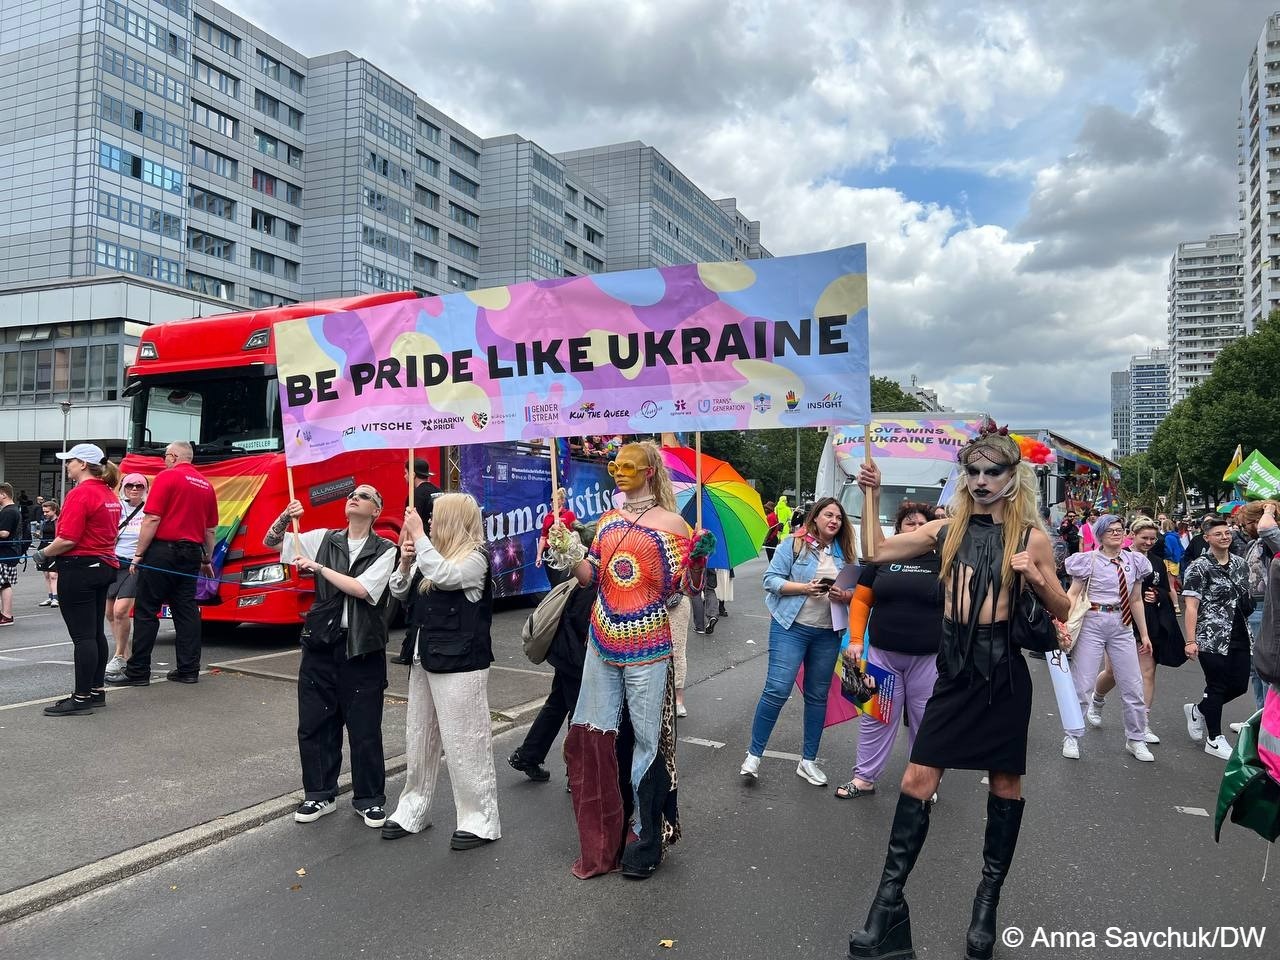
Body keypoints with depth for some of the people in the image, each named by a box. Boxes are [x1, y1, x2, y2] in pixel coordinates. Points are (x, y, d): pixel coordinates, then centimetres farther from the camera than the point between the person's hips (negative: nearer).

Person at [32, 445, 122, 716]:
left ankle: (81, 698, 1)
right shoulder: (109, 494, 11)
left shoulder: (80, 493, -16)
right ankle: (97, 691, 21)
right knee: (96, 632, 14)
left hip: (79, 569, -9)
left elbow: (68, 539, -21)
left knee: (82, 635, -5)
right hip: (104, 566, 9)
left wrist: (43, 554, -5)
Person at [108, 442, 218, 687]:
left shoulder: (167, 477, -7)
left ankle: (138, 671, 3)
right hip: (192, 553, 6)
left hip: (163, 550, -6)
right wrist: (207, 560, 22)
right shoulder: (206, 485, 13)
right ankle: (189, 669, 9)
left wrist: (138, 555, -8)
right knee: (187, 611, 8)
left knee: (146, 611, 1)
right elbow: (211, 529, 15)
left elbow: (152, 519, -13)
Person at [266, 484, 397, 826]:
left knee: (365, 729, 3)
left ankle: (369, 799, 19)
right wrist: (285, 518, -10)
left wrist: (318, 567, -12)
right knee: (314, 724, 10)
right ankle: (320, 795, 27)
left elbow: (361, 588, -16)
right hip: (322, 644, 3)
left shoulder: (384, 550, -3)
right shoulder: (324, 539, 7)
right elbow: (270, 542, 9)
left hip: (363, 649, -3)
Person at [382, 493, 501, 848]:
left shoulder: (476, 557, -11)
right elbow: (399, 591, 14)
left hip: (459, 662, -8)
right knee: (419, 739, 16)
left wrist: (418, 535, -19)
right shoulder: (433, 553, 10)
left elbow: (443, 576, -29)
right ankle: (413, 811, 30)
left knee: (464, 742, -3)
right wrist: (405, 562, -5)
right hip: (424, 658, 8)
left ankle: (481, 820, 8)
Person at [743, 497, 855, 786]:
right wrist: (805, 588, -19)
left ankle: (808, 760, 24)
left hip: (828, 634, 5)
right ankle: (754, 755, 4)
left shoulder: (846, 553, 9)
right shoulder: (793, 544, -4)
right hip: (791, 627, -5)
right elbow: (771, 579, -8)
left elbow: (858, 591, 11)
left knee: (818, 695, 11)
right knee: (777, 689, -10)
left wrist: (844, 595, -11)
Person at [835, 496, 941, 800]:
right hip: (883, 655, 1)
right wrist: (856, 639, -4)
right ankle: (864, 777, 21)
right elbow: (861, 601, 3)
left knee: (924, 720, 10)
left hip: (929, 658, -1)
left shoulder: (940, 561, 3)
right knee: (875, 717, 8)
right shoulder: (882, 559, 4)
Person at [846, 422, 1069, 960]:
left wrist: (1037, 578, -15)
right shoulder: (948, 528, 5)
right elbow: (876, 553, 6)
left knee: (1005, 783, 12)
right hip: (955, 667, 2)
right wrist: (872, 496, -1)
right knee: (917, 780, -1)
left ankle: (989, 900, 31)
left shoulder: (1029, 536, -1)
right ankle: (889, 902, 7)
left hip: (1003, 666, -1)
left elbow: (1062, 612, 4)